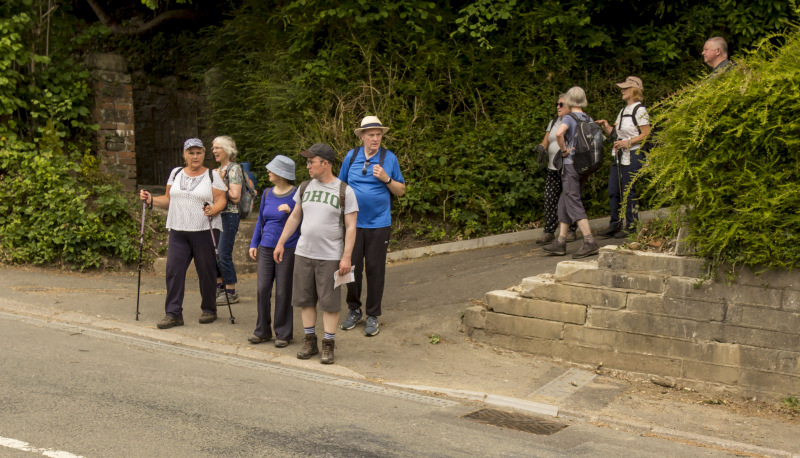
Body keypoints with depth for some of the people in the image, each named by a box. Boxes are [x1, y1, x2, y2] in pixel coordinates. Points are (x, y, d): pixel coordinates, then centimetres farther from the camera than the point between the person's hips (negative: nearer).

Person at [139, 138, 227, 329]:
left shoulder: (212, 175, 1)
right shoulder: (176, 173, 13)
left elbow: (221, 200, -4)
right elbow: (169, 199, 18)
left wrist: (212, 210, -23)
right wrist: (151, 200, 3)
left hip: (205, 231, -3)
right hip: (178, 232, 3)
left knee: (206, 271, 2)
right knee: (174, 270, -5)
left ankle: (209, 310, 18)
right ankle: (173, 313, -2)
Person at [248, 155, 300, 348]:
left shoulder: (296, 194, -7)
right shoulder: (267, 193, 9)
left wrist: (290, 211, -21)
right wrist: (254, 244, 14)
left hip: (287, 250, -5)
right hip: (266, 249, 5)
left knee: (283, 292, 0)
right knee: (262, 289, 3)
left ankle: (283, 333, 11)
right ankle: (262, 331, 15)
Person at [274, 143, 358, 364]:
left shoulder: (344, 191, -5)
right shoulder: (305, 187, 9)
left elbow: (350, 226, -8)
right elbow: (294, 217, 18)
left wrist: (347, 257, -14)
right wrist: (280, 243, 14)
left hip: (330, 257, -5)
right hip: (303, 254, 5)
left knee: (329, 302, -1)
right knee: (305, 300, 8)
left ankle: (328, 346, 9)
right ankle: (309, 342, 20)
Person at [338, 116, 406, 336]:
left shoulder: (389, 158, 1)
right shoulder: (351, 156, 5)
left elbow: (401, 190, 6)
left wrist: (386, 179, -12)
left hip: (379, 224, -1)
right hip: (353, 223, 1)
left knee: (375, 270, 2)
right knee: (352, 267, 4)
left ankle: (373, 316, 13)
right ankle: (354, 310, 22)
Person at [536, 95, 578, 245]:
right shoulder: (553, 122, 18)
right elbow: (546, 141, 18)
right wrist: (541, 147, -6)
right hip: (553, 168, 5)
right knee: (550, 199, -3)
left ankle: (571, 231, 10)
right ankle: (549, 232, -1)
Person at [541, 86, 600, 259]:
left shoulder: (569, 118, -11)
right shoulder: (589, 119, 11)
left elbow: (559, 133, -30)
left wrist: (564, 150, -16)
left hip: (571, 163, -8)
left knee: (573, 203, -8)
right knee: (564, 203, 14)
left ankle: (590, 242, -15)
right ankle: (560, 243, 17)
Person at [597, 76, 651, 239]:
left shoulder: (639, 110, -7)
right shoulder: (623, 111, 19)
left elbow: (646, 134, -12)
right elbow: (615, 133, 20)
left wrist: (628, 142, -21)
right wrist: (606, 126, 3)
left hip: (633, 156, -8)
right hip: (619, 156, 9)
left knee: (629, 192, -5)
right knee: (613, 191, 7)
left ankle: (630, 226, 3)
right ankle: (615, 225, 14)